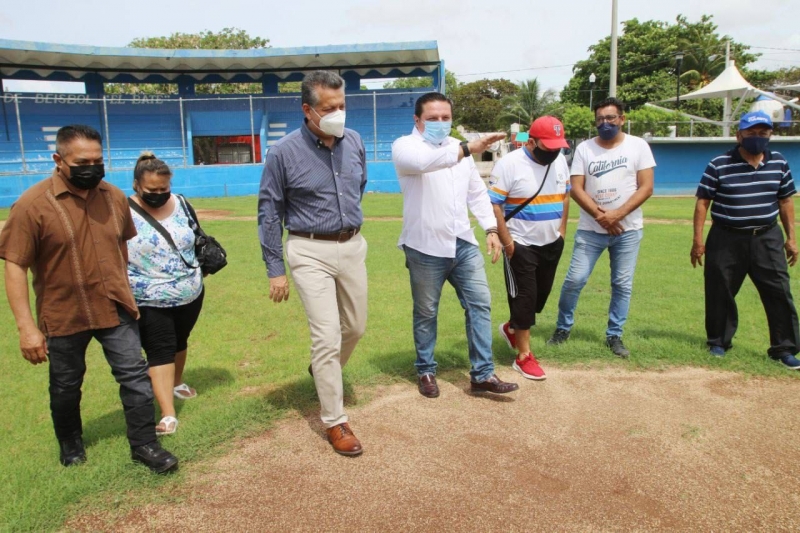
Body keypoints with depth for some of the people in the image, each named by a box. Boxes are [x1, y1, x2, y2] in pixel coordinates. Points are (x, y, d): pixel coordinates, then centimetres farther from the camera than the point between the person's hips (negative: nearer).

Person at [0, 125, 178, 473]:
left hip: (115, 310, 3)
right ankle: (71, 447, 39)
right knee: (66, 387, 16)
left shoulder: (114, 197, -1)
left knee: (135, 375, 4)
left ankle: (143, 444, 18)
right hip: (63, 315, -2)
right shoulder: (32, 204, -15)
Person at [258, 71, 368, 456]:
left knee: (356, 327, 17)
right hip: (311, 252, -5)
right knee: (327, 336, -7)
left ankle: (323, 370, 47)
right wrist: (275, 270, -6)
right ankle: (334, 421, 9)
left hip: (353, 246, 5)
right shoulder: (284, 152, -12)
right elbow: (269, 212, -6)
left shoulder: (354, 142, 1)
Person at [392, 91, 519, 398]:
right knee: (426, 313, 8)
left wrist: (491, 228, 7)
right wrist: (468, 148, -42)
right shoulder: (405, 146, -8)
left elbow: (477, 192, 17)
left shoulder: (458, 148, 13)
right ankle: (426, 371, 27)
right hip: (425, 248, -5)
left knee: (480, 304, 4)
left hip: (463, 244, 6)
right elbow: (423, 161, -33)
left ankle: (482, 374, 13)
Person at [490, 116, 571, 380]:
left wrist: (562, 231, 9)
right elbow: (493, 205, -18)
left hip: (552, 243, 7)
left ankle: (512, 328, 41)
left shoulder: (560, 161, 3)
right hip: (521, 245, -7)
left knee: (541, 294, 16)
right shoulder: (509, 164, -18)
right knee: (524, 297, -1)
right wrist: (507, 242, -18)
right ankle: (524, 356, 11)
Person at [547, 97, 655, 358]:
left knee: (623, 284, 6)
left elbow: (646, 187, -6)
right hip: (590, 229, 0)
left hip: (628, 230, 0)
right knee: (575, 279, -2)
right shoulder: (584, 148, 2)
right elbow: (576, 188, -4)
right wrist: (599, 215, -16)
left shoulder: (638, 146, 0)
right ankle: (563, 327, 18)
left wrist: (617, 214, -17)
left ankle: (614, 336, 19)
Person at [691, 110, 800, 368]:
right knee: (720, 293, 6)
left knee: (779, 293, 1)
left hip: (767, 238, 3)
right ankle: (719, 342, 24)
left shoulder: (779, 162, 6)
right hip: (726, 240, -2)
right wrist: (698, 240, -8)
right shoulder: (719, 165, -6)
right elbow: (702, 201, -5)